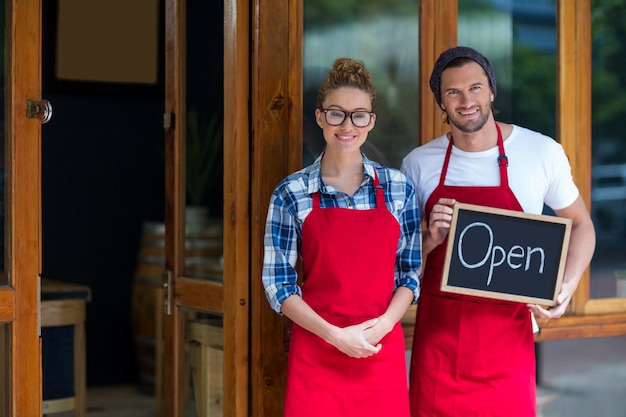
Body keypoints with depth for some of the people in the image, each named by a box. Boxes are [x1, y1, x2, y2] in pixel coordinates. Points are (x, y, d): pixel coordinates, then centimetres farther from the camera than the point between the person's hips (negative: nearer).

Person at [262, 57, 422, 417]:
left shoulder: (398, 188, 4)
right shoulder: (291, 194, -1)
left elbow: (411, 272, 6)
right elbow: (277, 282, -2)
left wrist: (382, 326, -10)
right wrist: (335, 335, -12)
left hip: (383, 351, 1)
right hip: (316, 352, -1)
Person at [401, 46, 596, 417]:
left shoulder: (542, 153, -4)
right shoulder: (418, 164, 2)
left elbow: (580, 224, 8)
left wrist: (567, 288, -9)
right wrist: (430, 239, -12)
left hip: (507, 332, -1)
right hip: (438, 329, 2)